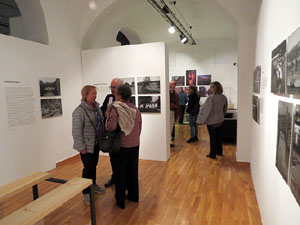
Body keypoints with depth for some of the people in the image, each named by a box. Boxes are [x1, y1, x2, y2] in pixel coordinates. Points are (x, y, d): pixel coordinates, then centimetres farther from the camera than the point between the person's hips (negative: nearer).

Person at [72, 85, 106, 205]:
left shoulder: (96, 106, 5)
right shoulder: (80, 111, -19)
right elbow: (76, 131, -20)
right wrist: (81, 147, -19)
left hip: (96, 143, 7)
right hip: (87, 145, -7)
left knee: (94, 165, 20)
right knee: (88, 167, 1)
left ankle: (93, 184, 40)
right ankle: (86, 192, 18)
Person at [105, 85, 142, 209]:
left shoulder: (115, 108, -15)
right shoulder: (135, 109, 3)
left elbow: (112, 126, -27)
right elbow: (140, 127, 9)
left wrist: (106, 125, -6)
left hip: (122, 145, -5)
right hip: (135, 144, 5)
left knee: (120, 172, 10)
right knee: (133, 171, 17)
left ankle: (120, 200, 23)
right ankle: (133, 196, 32)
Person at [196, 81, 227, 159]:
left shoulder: (211, 97, -21)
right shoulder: (224, 97, 0)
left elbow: (204, 109, -19)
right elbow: (225, 109, 13)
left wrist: (200, 120, -13)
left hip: (211, 120, -6)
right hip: (220, 120, 6)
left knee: (212, 137, 4)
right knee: (219, 136, 19)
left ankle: (213, 154, 14)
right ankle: (219, 152, 33)